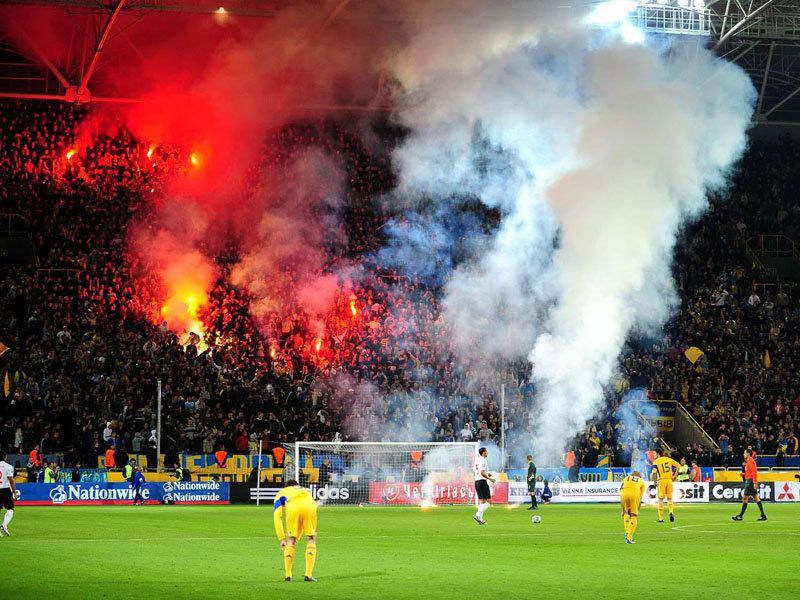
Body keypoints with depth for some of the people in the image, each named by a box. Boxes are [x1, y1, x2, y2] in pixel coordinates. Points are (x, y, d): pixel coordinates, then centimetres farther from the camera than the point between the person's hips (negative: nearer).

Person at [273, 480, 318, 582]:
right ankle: (308, 575, 8)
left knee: (290, 541, 17)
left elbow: (277, 517, 23)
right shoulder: (306, 491, 44)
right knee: (311, 540, 17)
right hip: (309, 507, 1)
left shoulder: (281, 494, 35)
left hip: (293, 509, -1)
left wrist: (282, 539, 24)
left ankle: (288, 575, 17)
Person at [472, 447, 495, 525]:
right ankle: (478, 515, -17)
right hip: (482, 481, -9)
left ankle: (480, 519, 8)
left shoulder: (477, 460, 17)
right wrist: (490, 478, -13)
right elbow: (482, 472, -21)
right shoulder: (483, 460, -12)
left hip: (476, 481, 9)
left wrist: (487, 474, 18)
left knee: (481, 501, 11)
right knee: (488, 501, -7)